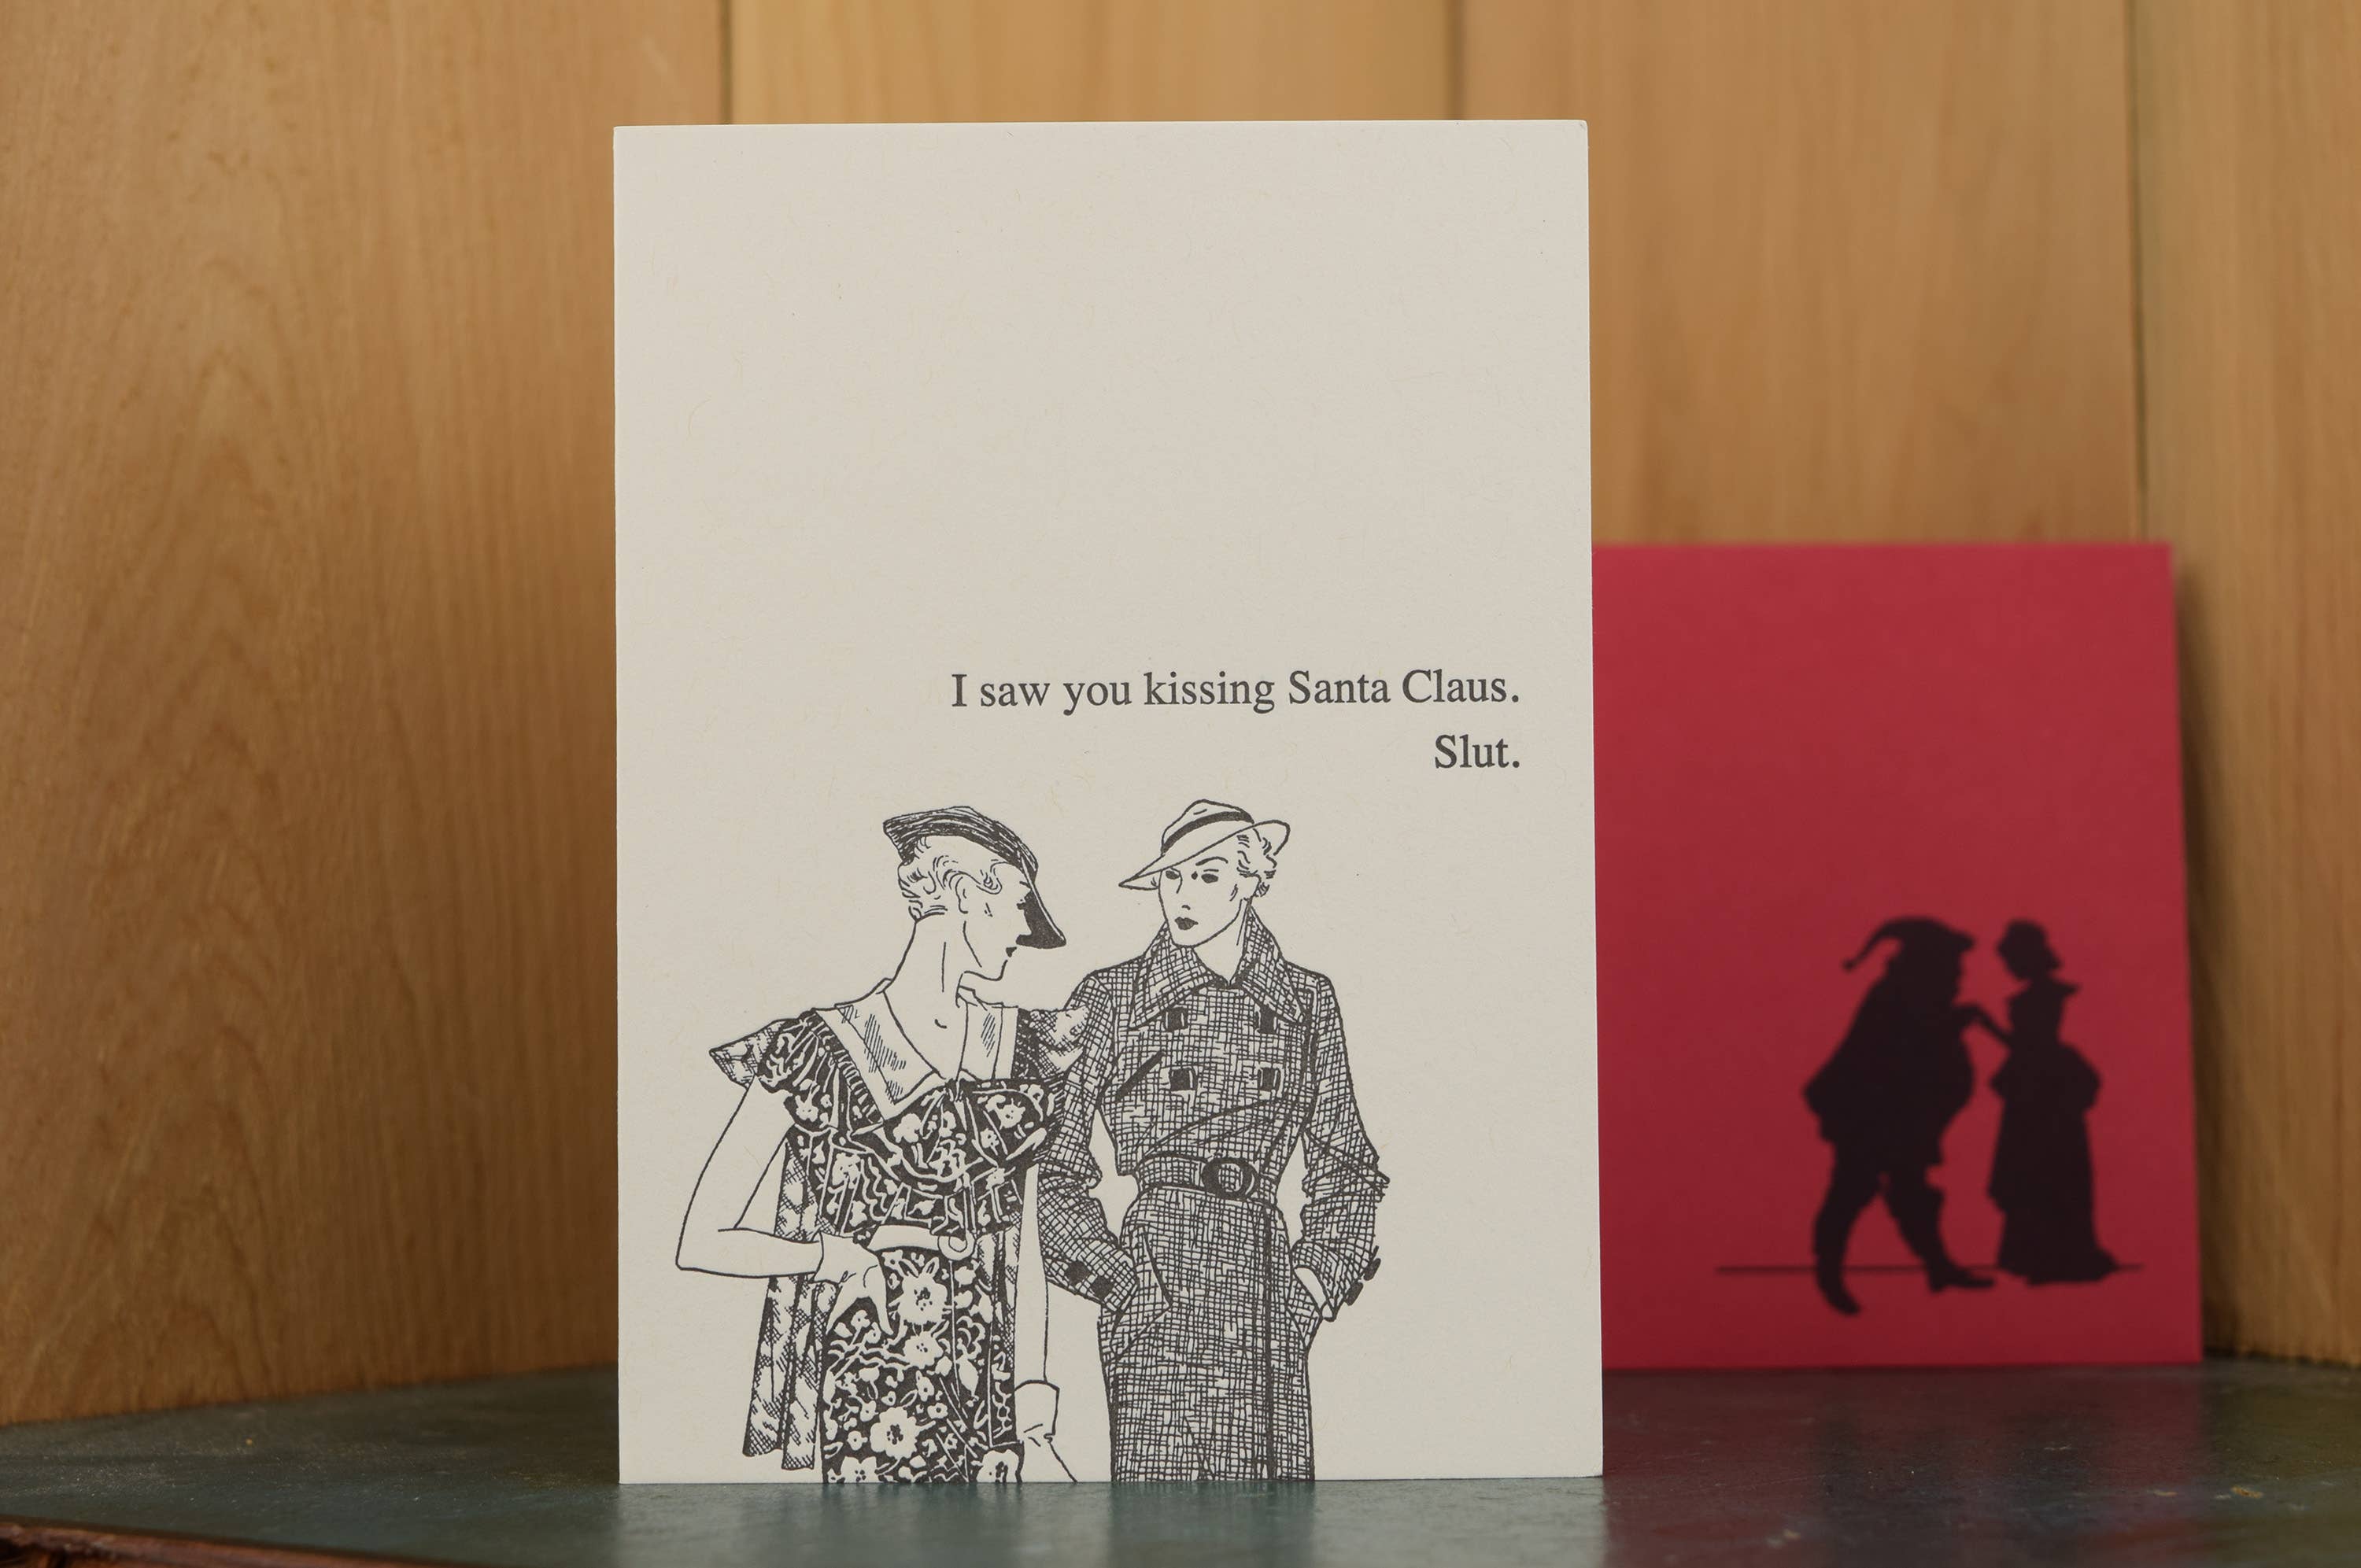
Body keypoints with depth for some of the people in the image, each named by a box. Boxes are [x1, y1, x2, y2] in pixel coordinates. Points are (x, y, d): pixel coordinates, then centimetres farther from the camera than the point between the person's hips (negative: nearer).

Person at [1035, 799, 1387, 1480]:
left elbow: (1344, 1166, 19)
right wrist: (1113, 1277, -3)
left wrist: (1320, 1273, 7)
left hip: (1268, 1276, 3)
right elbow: (1053, 1162, 6)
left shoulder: (1307, 1000, 13)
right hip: (1158, 1279, -3)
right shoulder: (1111, 998, 6)